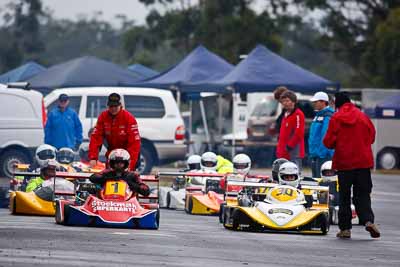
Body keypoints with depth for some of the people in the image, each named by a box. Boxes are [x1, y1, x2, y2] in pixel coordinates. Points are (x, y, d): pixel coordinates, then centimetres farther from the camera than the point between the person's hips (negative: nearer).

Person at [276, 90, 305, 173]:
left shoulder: (298, 114, -10)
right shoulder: (286, 114, 19)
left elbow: (299, 133, -18)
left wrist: (289, 146, -18)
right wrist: (279, 148, 19)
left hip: (294, 151, -10)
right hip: (285, 153, 10)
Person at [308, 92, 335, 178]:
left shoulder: (328, 116, -14)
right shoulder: (318, 115, 18)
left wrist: (322, 152, -24)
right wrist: (311, 152, 22)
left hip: (323, 155, -10)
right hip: (315, 154, 10)